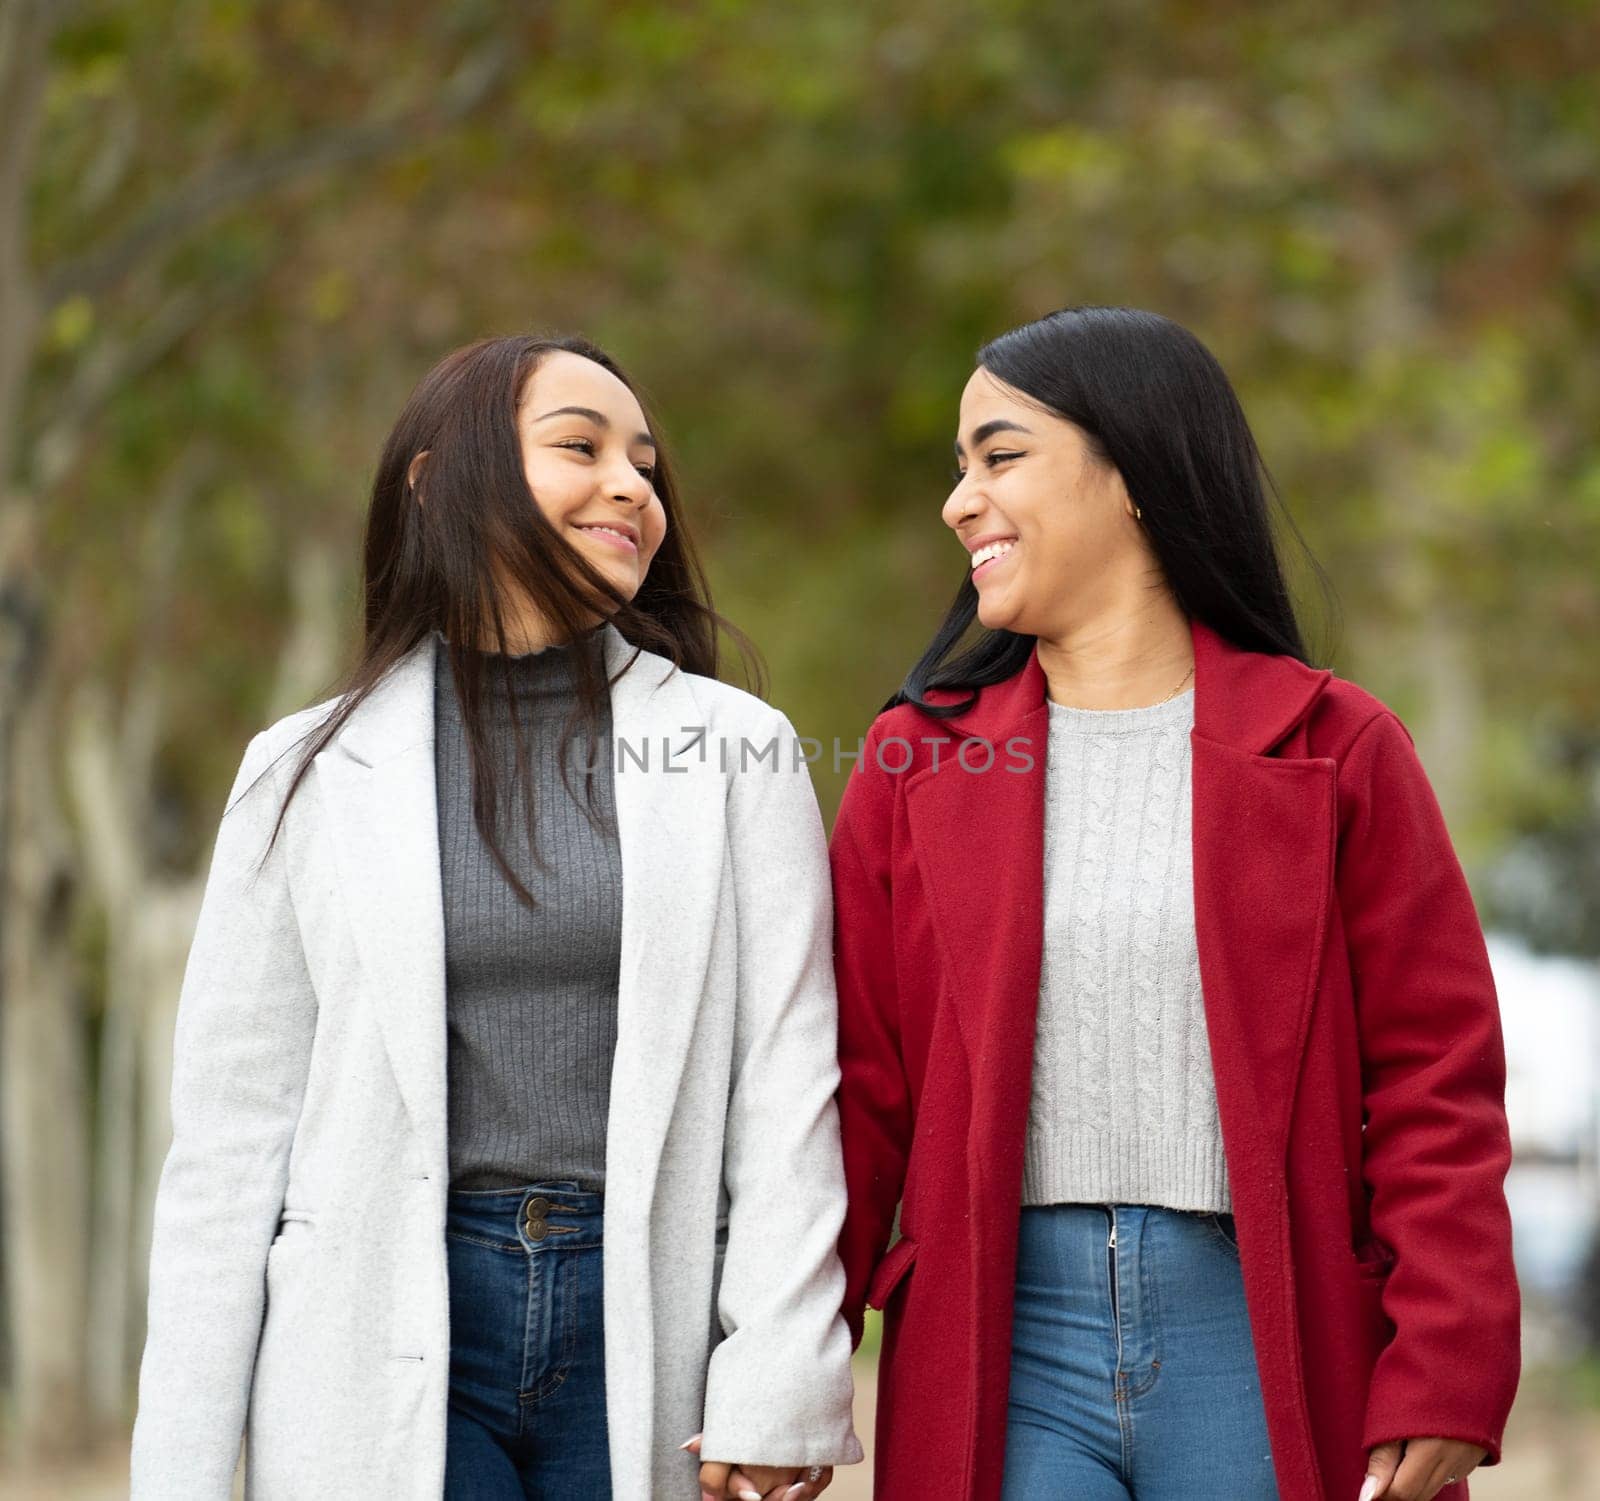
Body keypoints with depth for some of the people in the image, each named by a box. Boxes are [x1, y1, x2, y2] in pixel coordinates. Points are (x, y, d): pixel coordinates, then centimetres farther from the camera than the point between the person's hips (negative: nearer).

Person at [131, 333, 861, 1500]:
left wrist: (775, 1391, -10)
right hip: (387, 1329, 0)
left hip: (646, 1327, 0)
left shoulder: (737, 751, 5)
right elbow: (230, 1132, 5)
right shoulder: (311, 776, 6)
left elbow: (790, 1089, 0)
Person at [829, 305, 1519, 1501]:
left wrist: (1444, 1385, -8)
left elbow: (1436, 1080, 0)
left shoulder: (1333, 749, 3)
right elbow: (857, 1088, 7)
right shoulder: (915, 761, 9)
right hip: (1001, 1346, 1)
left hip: (1265, 1343, -1)